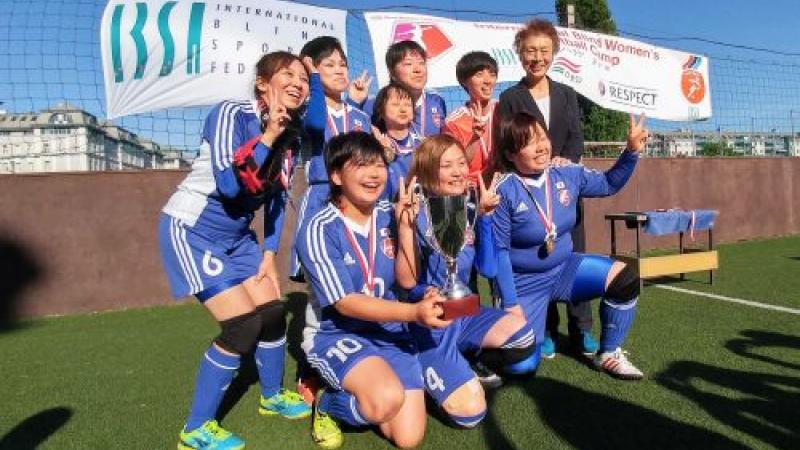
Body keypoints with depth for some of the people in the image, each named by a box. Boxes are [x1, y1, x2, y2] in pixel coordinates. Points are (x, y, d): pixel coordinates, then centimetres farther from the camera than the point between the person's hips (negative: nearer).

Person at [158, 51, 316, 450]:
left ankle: (272, 397, 33)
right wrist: (268, 137, -30)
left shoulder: (291, 133, 2)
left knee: (272, 313, 6)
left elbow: (278, 196, 10)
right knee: (243, 324, -13)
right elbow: (228, 185, -31)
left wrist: (270, 252, 7)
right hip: (191, 230, -7)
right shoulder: (231, 114, -20)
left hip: (237, 235, 7)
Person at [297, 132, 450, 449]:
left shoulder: (389, 216, -1)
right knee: (388, 399, -32)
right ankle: (327, 403, 1)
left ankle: (361, 391, 24)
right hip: (335, 333, -5)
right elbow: (345, 303, -22)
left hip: (389, 331, 5)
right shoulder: (319, 230, -17)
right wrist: (415, 312, -33)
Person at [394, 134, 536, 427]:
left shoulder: (469, 214, 2)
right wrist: (405, 223, -33)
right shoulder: (418, 216, -16)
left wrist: (485, 216, -13)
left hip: (463, 313, 6)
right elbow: (407, 281, -23)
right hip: (426, 323, -6)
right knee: (471, 412, -17)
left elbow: (488, 269, -5)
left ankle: (461, 366, 8)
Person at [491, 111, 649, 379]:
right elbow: (499, 251, -18)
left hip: (565, 269, 5)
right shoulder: (504, 192, -22)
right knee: (522, 365, -11)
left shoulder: (568, 175, -5)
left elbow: (609, 184, 13)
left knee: (624, 278, -16)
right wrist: (510, 303, -17)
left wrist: (632, 151, -3)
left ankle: (608, 354, 4)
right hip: (524, 284, -5)